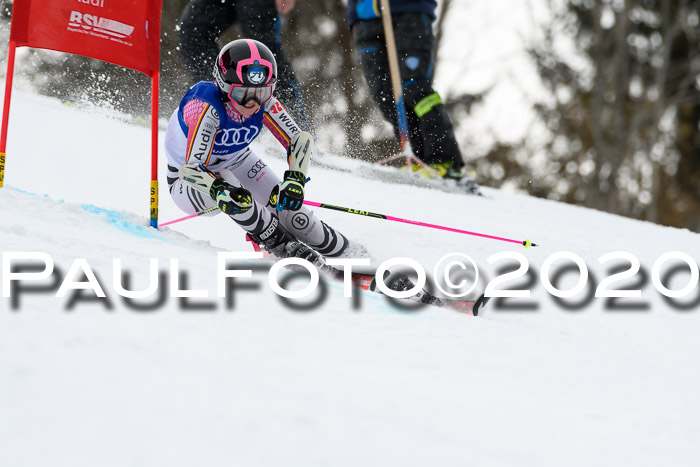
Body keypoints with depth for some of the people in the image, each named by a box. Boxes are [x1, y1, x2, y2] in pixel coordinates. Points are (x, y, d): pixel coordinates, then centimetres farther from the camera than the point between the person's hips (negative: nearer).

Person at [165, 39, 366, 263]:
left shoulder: (264, 102, -22)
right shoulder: (206, 107, -37)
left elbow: (299, 139, -21)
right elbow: (193, 168, -42)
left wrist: (295, 179, -40)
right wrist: (221, 191, -62)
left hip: (237, 162, 5)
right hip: (189, 182, -5)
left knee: (289, 208, -11)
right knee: (229, 194, -36)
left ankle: (351, 255, 7)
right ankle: (282, 245, -18)